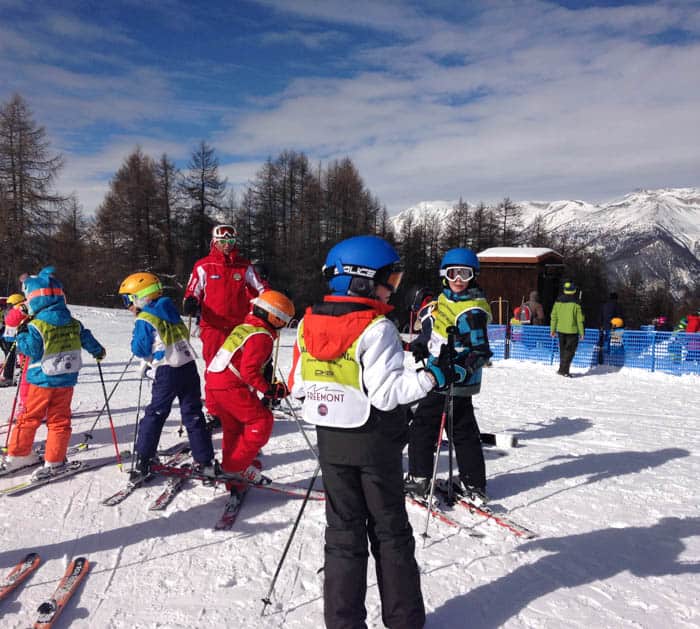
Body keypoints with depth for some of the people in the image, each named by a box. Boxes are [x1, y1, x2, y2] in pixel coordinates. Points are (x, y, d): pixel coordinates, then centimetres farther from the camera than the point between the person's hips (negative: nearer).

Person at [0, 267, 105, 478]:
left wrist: (21, 335, 1)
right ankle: (54, 461, 9)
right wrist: (99, 352, 29)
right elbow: (87, 340, 11)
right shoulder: (74, 324, 0)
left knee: (29, 417, 12)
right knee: (60, 420, 8)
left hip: (41, 380, -3)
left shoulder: (36, 326, -14)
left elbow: (31, 349, -15)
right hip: (66, 380, 3)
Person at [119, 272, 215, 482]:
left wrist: (135, 338, 14)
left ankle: (143, 463, 7)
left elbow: (140, 350, -8)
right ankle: (205, 461, 14)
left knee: (154, 416, 5)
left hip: (167, 373, -6)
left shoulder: (145, 321, -7)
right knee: (193, 415, 11)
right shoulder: (170, 312, 15)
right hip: (189, 368, 6)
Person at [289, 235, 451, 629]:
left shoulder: (309, 324, 0)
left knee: (343, 531, 14)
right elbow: (386, 393, -23)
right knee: (390, 532, 12)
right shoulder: (377, 329, -18)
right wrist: (433, 376, -18)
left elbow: (298, 386, 3)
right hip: (375, 444, -4)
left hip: (332, 441, 4)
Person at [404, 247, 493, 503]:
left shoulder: (472, 311, -20)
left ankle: (419, 480, 16)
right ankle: (473, 484, 24)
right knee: (464, 430, 14)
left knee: (423, 427, 2)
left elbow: (480, 351, -21)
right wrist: (422, 344, 11)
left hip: (453, 382, -9)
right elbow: (434, 328, 23)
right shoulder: (446, 297, 7)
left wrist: (458, 371, -32)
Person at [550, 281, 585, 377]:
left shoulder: (558, 301, 1)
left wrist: (553, 329, 15)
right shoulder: (575, 303, -12)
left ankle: (563, 368, 24)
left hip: (560, 330, 4)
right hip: (572, 331, -4)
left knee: (563, 350, 17)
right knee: (570, 350, 3)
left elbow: (553, 316, 6)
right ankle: (564, 370, -3)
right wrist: (581, 333, -1)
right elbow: (579, 319, -9)